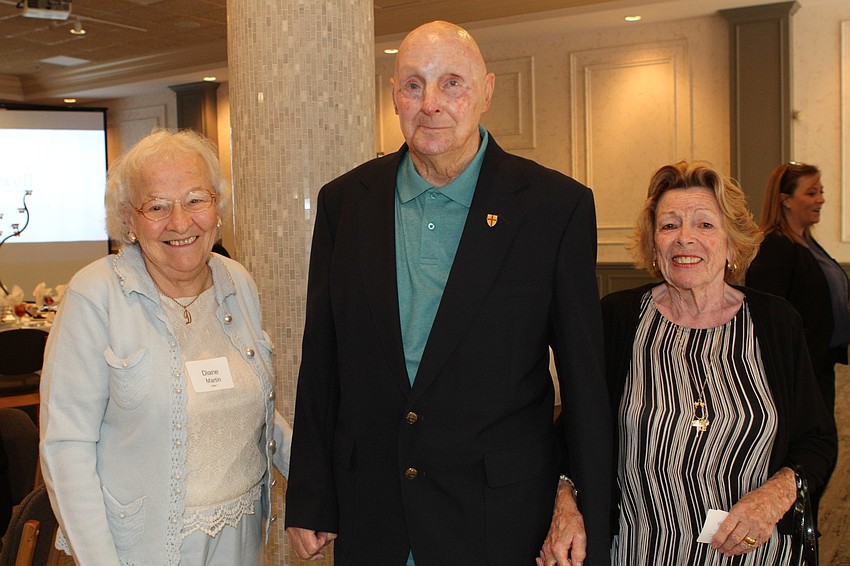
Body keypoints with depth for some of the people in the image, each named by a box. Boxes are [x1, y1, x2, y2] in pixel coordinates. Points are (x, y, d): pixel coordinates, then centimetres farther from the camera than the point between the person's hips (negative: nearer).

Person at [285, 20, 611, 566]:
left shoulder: (557, 206, -8)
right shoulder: (344, 202, 0)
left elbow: (585, 378, -5)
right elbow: (321, 363, 3)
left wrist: (583, 512, -6)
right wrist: (309, 501, 5)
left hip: (501, 521, -2)